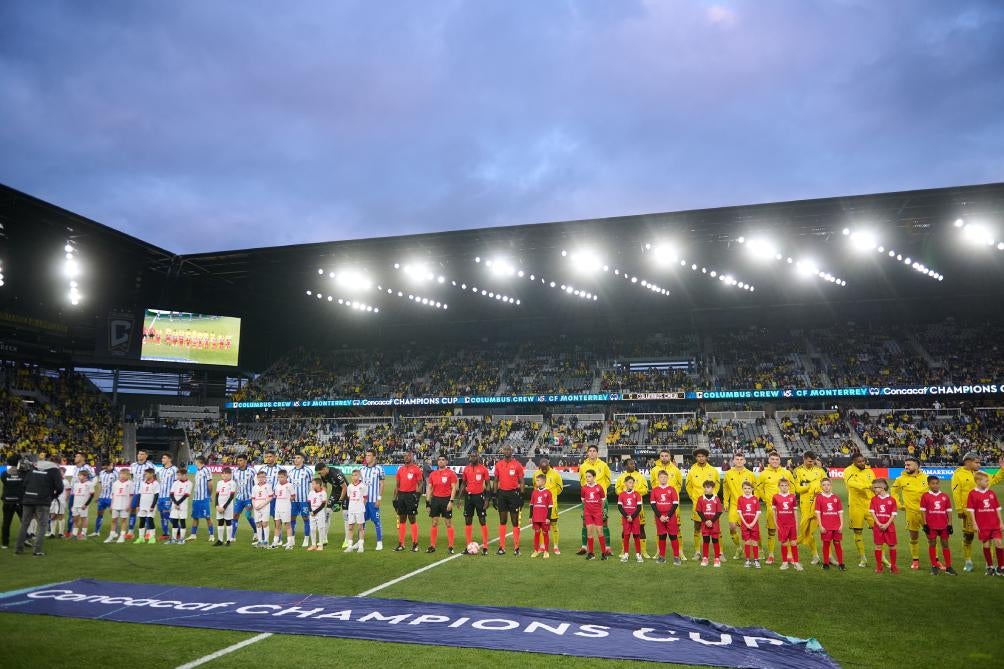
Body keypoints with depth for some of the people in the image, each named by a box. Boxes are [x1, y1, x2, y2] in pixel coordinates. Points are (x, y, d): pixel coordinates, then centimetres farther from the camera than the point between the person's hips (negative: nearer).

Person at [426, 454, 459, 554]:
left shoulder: (451, 473, -3)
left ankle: (450, 547, 5)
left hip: (446, 499, -4)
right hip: (435, 499, 4)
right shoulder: (433, 474, 10)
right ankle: (432, 546, 13)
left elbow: (453, 488, -7)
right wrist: (428, 502, 5)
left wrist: (451, 501, -15)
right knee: (434, 523, 7)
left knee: (448, 523, 0)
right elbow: (429, 488, 12)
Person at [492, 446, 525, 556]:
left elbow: (521, 481, -1)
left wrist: (521, 496, -7)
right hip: (502, 494, 3)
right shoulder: (498, 464, 6)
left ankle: (516, 548, 6)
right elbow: (496, 480, 11)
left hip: (513, 493, -3)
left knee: (515, 521, 1)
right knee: (502, 521, 8)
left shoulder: (517, 464, -3)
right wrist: (495, 495, 7)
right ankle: (501, 547, 12)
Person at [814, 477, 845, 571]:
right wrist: (820, 526, -8)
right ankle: (826, 563, 16)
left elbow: (840, 512, 6)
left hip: (836, 526, 2)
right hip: (825, 526, -2)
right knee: (826, 543, 6)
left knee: (837, 543, 6)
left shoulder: (836, 498, 4)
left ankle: (840, 563, 13)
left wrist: (841, 525, -1)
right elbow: (818, 512, -4)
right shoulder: (819, 497, -2)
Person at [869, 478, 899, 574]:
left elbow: (893, 514, -4)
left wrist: (887, 524, -14)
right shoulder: (874, 499, 3)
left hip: (889, 526, -1)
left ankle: (893, 566, 16)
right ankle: (878, 566, 11)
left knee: (892, 546, 4)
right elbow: (872, 512, -1)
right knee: (878, 546, 3)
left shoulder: (892, 499, -2)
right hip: (878, 526, 1)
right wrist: (879, 524, -12)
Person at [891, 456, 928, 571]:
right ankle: (915, 560, 19)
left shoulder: (925, 478, 0)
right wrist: (899, 504, 5)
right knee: (914, 537, 8)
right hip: (911, 512, 0)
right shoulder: (901, 479, -2)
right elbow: (894, 492, 12)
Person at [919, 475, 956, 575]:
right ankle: (934, 567, 13)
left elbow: (949, 511, 7)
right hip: (931, 525, -2)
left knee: (945, 544, 7)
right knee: (932, 544, 5)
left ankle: (948, 567, 13)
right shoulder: (925, 496, -3)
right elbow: (923, 510, -3)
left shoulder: (945, 496, 5)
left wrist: (950, 524, 2)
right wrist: (925, 524, -7)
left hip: (943, 525, 2)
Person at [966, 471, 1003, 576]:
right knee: (986, 545, 5)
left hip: (995, 524, 3)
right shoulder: (973, 494, -6)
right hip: (982, 525, -3)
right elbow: (971, 510, -5)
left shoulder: (992, 493, 6)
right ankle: (990, 567, 17)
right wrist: (974, 524, -8)